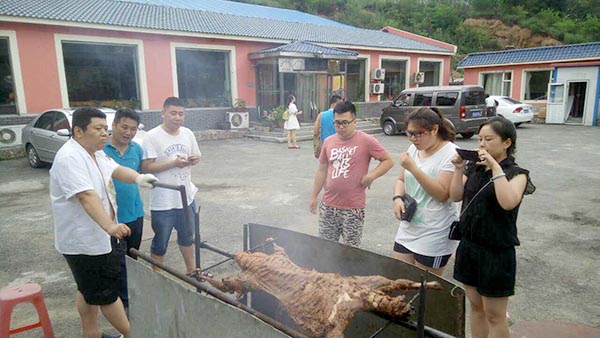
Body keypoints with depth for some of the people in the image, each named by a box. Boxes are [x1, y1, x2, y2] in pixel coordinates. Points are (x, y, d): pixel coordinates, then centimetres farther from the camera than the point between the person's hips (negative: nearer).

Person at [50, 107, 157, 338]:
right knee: (106, 292, 3)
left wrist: (138, 178, -25)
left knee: (90, 289, 20)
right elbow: (87, 196, -34)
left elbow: (116, 170, -3)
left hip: (96, 235, 10)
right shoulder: (69, 158, -23)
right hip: (84, 240, -10)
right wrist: (110, 226, -44)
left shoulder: (95, 153, 8)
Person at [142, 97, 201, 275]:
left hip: (186, 197, 6)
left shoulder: (188, 134, 3)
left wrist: (195, 159, -9)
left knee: (187, 237, 24)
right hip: (163, 202, -6)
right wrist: (173, 163, -26)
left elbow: (196, 156, 14)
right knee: (160, 244, 8)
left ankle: (191, 270, 42)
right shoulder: (152, 137, -14)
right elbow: (147, 167, -19)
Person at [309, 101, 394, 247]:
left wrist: (371, 176, -17)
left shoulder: (366, 141, -8)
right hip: (328, 206, 5)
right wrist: (313, 196, 13)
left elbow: (388, 161, -3)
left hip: (353, 208, -4)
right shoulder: (329, 141, 6)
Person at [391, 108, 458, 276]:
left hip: (434, 235, -6)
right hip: (408, 228, 7)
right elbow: (401, 180, 14)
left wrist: (413, 168, -25)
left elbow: (442, 194, -21)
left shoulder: (451, 154, -15)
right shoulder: (414, 149, 6)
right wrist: (398, 198, -7)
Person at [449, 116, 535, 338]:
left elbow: (508, 203, -29)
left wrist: (495, 167, -26)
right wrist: (459, 169, -8)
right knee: (475, 306, 18)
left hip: (497, 252, -5)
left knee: (494, 315, 8)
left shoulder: (516, 174, -11)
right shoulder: (474, 169, 4)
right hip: (469, 245, 5)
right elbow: (456, 196, 1)